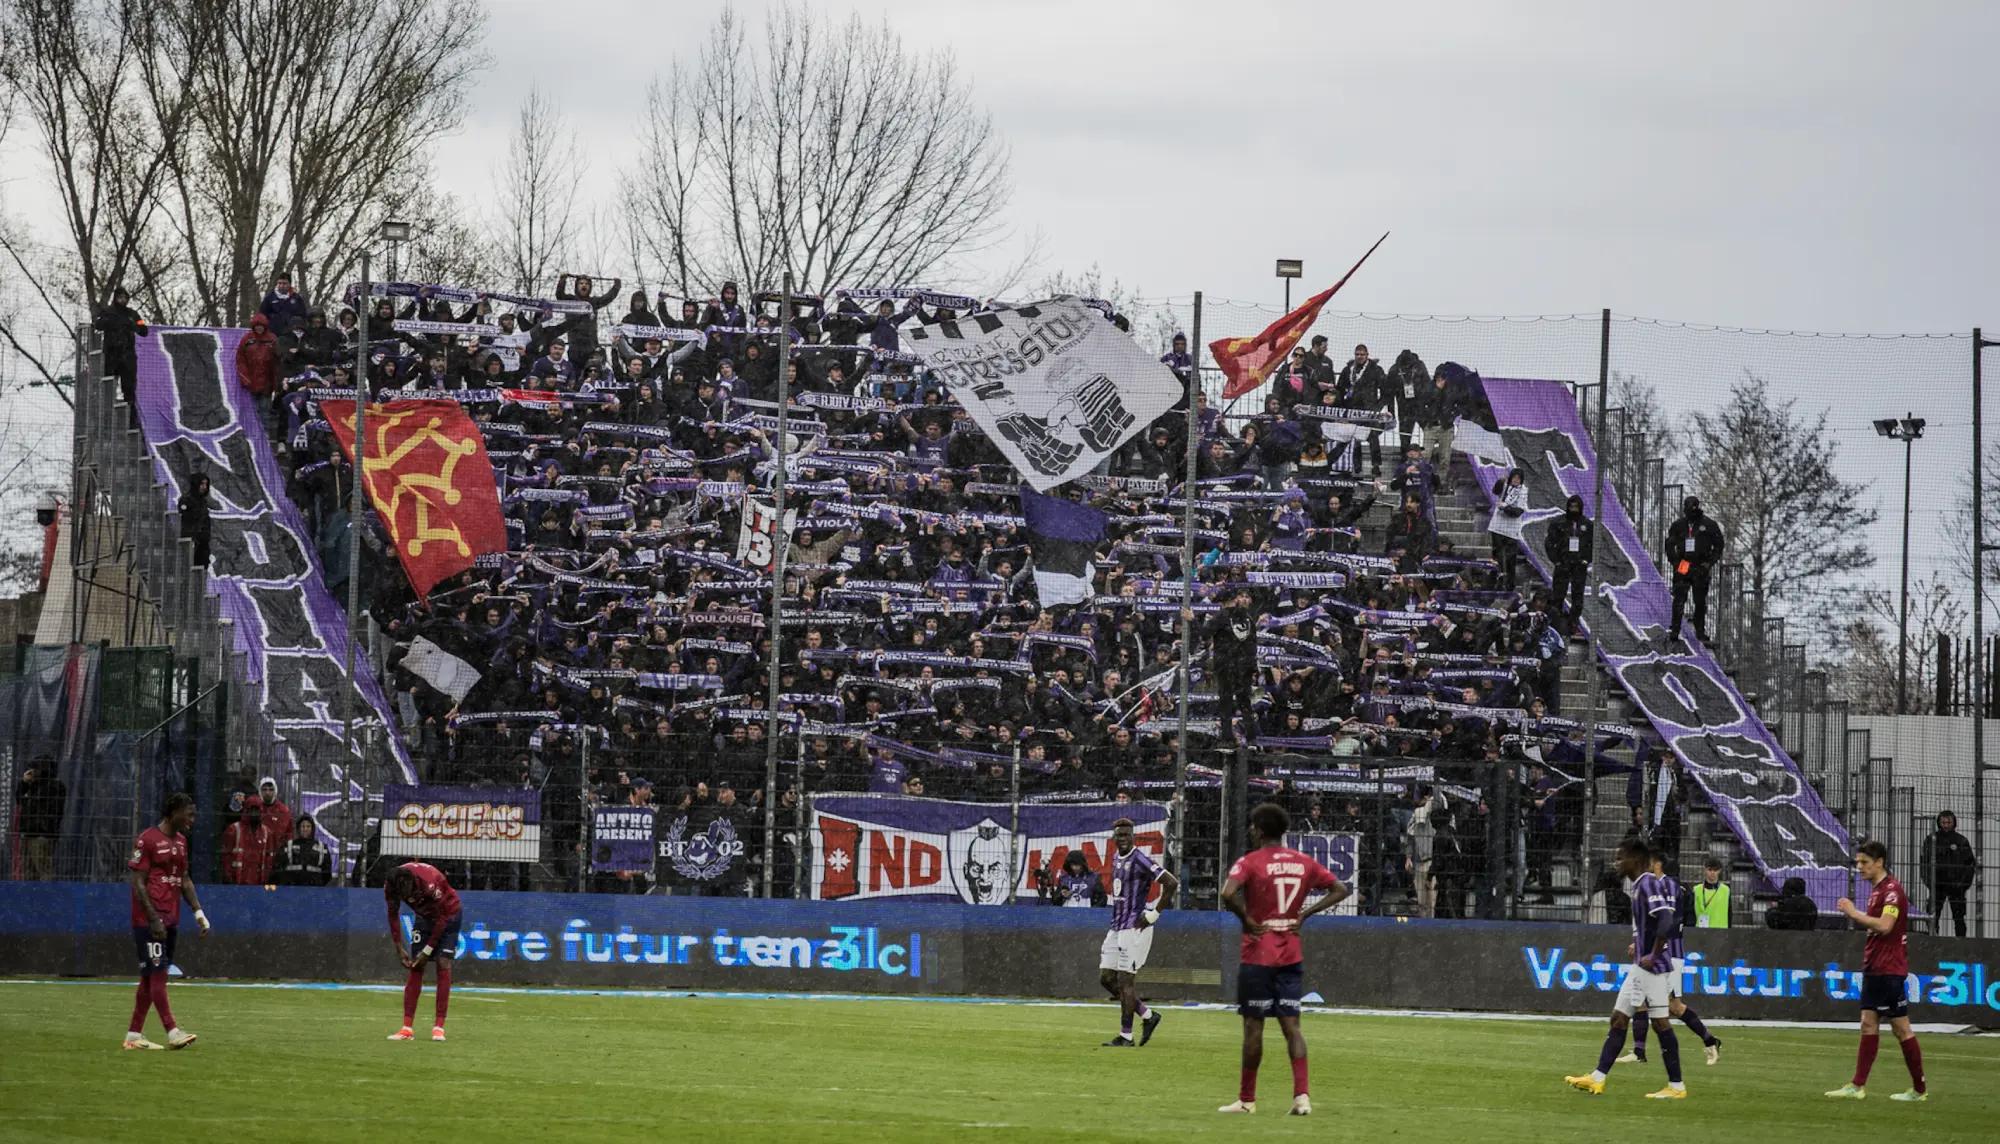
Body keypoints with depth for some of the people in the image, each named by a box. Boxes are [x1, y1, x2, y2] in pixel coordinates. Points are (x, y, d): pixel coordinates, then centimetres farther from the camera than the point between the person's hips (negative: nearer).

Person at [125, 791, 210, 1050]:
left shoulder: (180, 841, 15)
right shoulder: (148, 840, -11)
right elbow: (138, 883, -14)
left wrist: (198, 912, 10)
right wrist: (154, 919, -19)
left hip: (171, 920, 9)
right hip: (149, 920, -9)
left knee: (151, 977, 9)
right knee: (157, 973, -10)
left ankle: (134, 1035, 13)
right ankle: (173, 1032, -15)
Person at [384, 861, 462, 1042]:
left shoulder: (430, 883, -38)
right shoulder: (391, 885, -23)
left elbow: (442, 917, -26)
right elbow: (393, 915, -6)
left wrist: (427, 950, -21)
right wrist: (399, 949, -10)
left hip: (448, 913, -5)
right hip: (424, 916, 5)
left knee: (443, 964, -15)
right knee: (415, 967, -4)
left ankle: (439, 1027, -15)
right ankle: (406, 1028, -6)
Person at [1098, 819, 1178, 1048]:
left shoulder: (1140, 860, -14)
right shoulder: (1116, 858, 13)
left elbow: (1171, 883, -20)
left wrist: (1154, 914, -17)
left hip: (1134, 928, -9)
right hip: (1116, 927, 9)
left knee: (1125, 980, -7)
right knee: (1106, 978, 9)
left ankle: (1126, 1036, -1)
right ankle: (1147, 1015, 20)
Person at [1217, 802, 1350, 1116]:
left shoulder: (1250, 862, -10)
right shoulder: (1303, 863, 7)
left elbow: (1228, 893, -27)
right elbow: (1341, 889, 10)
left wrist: (1245, 919, -12)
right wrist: (1305, 913, 7)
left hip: (1258, 956, -4)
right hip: (1292, 957, 4)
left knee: (1253, 1025, 3)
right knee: (1291, 1024, 5)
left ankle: (1247, 1099, 10)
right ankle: (1302, 1094, -9)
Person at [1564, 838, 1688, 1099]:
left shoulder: (1649, 884, -14)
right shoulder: (1639, 886, 16)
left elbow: (1666, 920, -26)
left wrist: (1654, 955, -22)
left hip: (1653, 967, -10)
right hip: (1640, 968, 10)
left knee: (1660, 1022, -7)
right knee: (1618, 1018, 10)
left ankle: (1676, 1087, -2)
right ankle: (1597, 1079, 12)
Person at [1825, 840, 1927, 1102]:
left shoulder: (1892, 889, -14)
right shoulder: (1877, 890, 15)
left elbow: (1884, 925, -25)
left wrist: (1855, 913, -17)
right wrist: (1855, 916, 7)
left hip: (1889, 970, -9)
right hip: (1873, 969, 9)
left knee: (1900, 1028, -4)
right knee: (1868, 1024, 6)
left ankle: (1919, 1090, 4)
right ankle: (1858, 1086, 4)